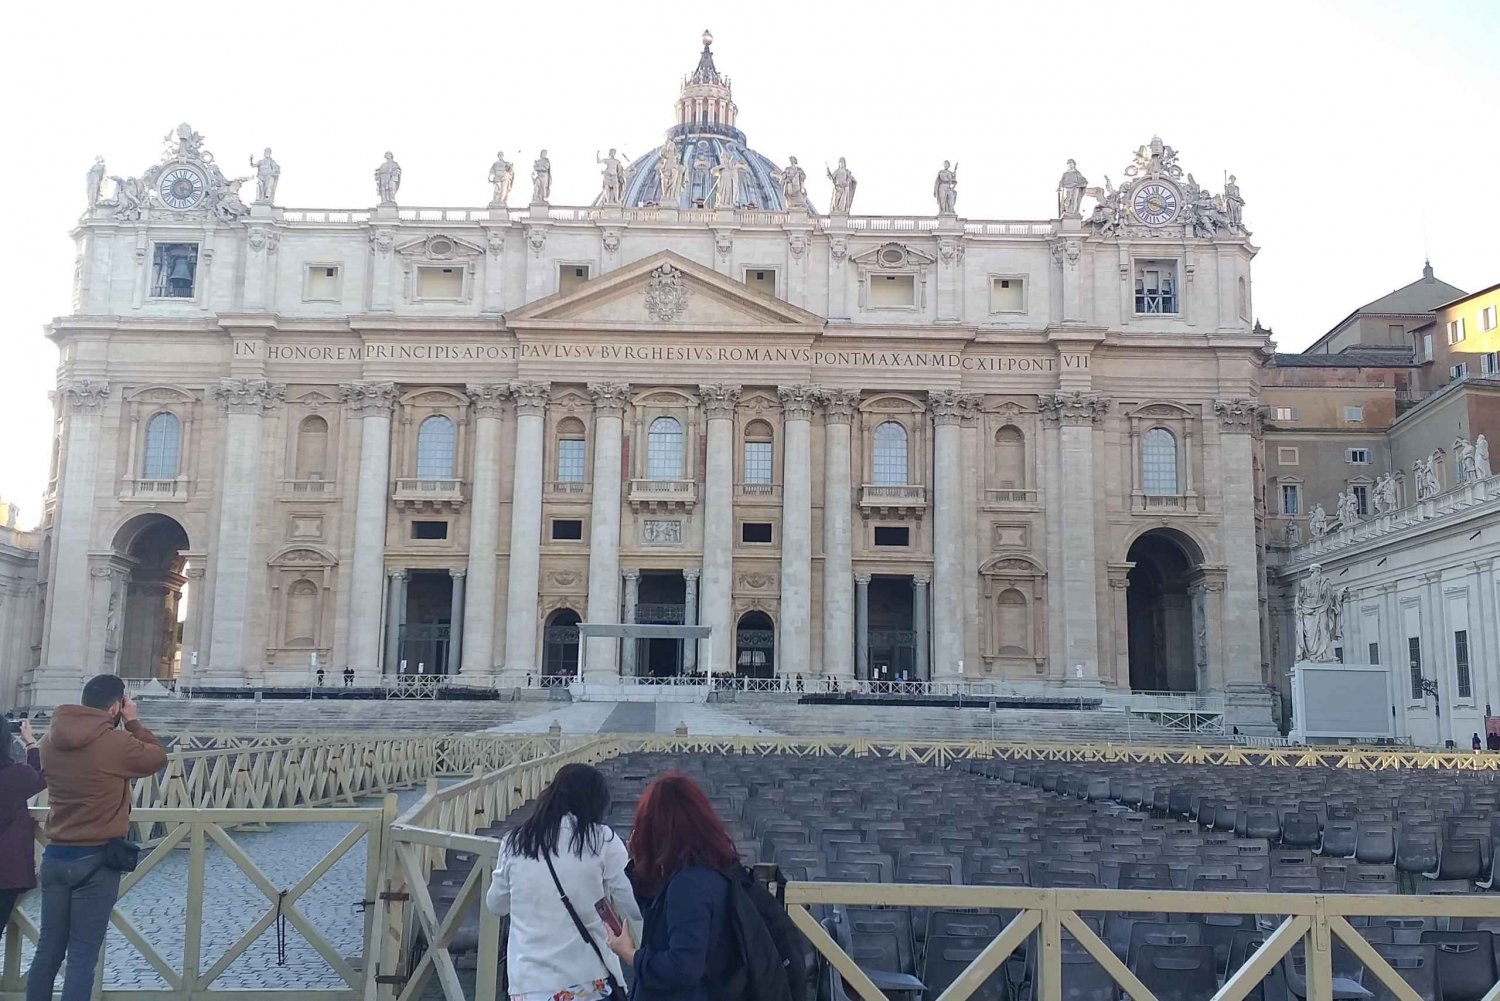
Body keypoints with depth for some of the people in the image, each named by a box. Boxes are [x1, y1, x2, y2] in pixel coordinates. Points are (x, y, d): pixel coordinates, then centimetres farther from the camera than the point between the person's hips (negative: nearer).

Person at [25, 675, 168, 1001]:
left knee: (48, 949, 13)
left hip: (55, 855, 6)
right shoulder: (117, 743, -15)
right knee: (82, 956, 1)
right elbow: (158, 757, 0)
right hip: (96, 860, -6)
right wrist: (132, 722, 5)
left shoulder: (51, 740, 3)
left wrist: (119, 727, 13)